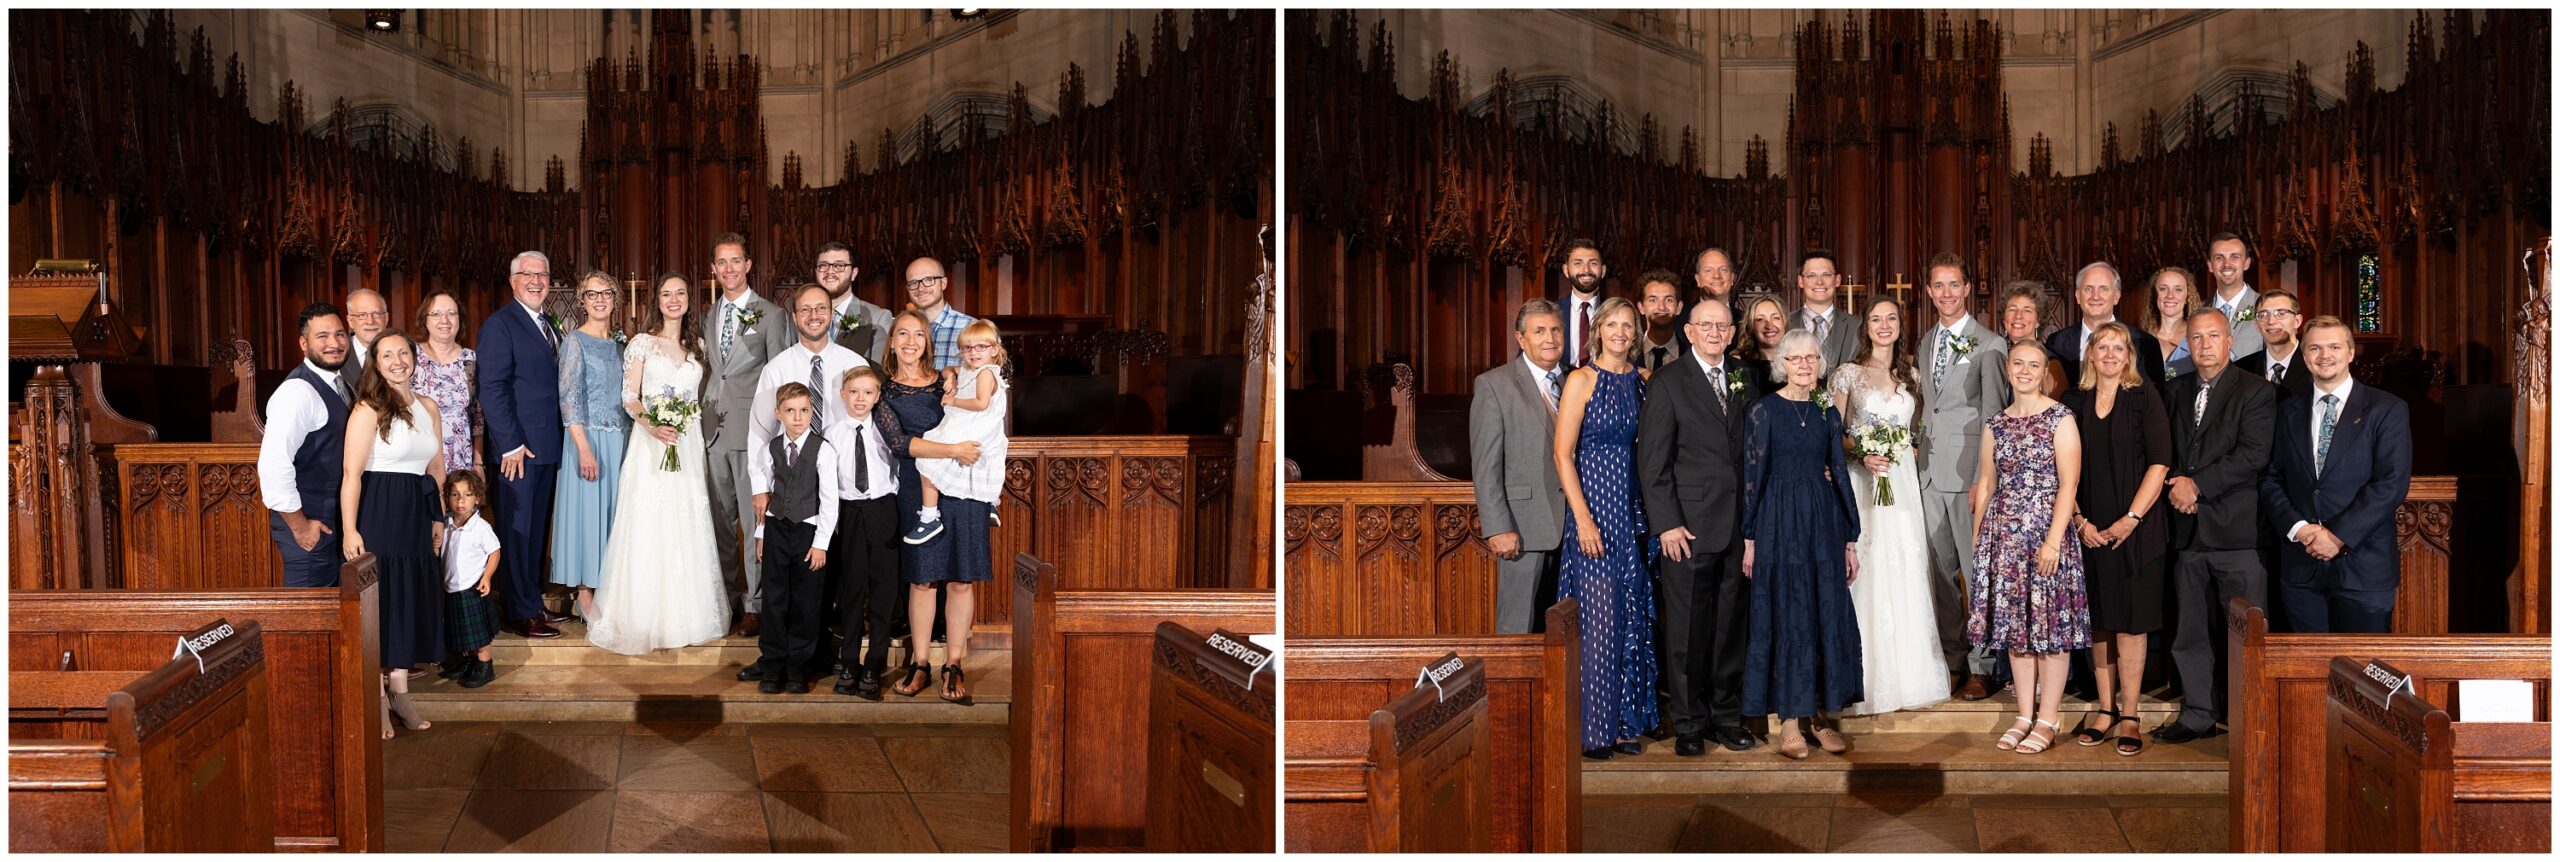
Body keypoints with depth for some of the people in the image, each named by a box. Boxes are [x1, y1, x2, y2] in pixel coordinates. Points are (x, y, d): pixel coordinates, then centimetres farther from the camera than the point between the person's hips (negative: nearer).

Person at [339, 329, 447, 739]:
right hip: (377, 515, -6)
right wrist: (349, 531, -20)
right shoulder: (368, 409, -10)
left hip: (416, 518, 6)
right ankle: (376, 699, 8)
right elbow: (351, 474, -15)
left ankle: (399, 692, 20)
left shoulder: (427, 408, 10)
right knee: (378, 599, -1)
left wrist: (437, 517, 13)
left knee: (412, 600, 10)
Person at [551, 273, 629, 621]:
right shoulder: (575, 342, -6)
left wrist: (631, 443, 9)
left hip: (620, 441, 6)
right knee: (586, 510, -4)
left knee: (614, 511, 8)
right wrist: (585, 449, -19)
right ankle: (585, 596, 1)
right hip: (588, 438, -6)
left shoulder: (619, 344, 12)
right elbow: (569, 399, -12)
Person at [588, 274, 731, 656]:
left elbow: (703, 399, 14)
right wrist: (651, 425, -21)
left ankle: (686, 613, 13)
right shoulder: (642, 343, 0)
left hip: (690, 445, 4)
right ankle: (646, 619, 0)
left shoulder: (699, 347, 12)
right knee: (648, 528, -5)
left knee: (688, 529, 5)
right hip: (650, 445, -4)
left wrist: (705, 447, 7)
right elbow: (629, 397, -4)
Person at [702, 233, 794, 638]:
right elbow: (709, 372, 19)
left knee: (754, 520, -6)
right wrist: (701, 418, 10)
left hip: (752, 429, -5)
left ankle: (754, 607, -1)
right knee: (720, 520, 9)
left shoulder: (770, 314, -1)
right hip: (714, 430, 6)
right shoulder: (708, 317, 16)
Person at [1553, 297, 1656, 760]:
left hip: (1636, 512, 5)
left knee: (1633, 620, 8)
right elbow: (1563, 454, -8)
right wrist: (1583, 518, -15)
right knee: (1599, 621, -6)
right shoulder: (1581, 380, -5)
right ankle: (1592, 730, 0)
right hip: (1595, 508, -5)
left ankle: (1625, 722, 16)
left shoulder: (1643, 380, 10)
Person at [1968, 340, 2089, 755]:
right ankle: (2025, 715, 16)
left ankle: (2048, 719, 5)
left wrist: (2053, 540, -17)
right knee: (2015, 624, 8)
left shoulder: (2060, 418, -5)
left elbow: (2069, 483, -10)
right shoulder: (1996, 424, 11)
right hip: (2004, 534, 5)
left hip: (2045, 530, -5)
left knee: (2050, 622, -2)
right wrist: (1976, 537, 9)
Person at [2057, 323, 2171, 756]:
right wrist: (2079, 521, -5)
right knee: (2098, 619, 6)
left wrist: (2130, 520, -12)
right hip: (2088, 531, 3)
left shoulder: (2144, 399, 0)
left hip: (2135, 529, -3)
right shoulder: (2074, 403, 7)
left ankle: (2129, 715, 3)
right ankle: (2105, 707, 14)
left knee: (2131, 620, -1)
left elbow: (2159, 464, -6)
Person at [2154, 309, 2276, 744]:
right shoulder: (2175, 392, 16)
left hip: (2237, 528, -5)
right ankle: (2198, 713, 17)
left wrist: (2197, 485, -13)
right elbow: (2163, 451, 17)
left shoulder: (2256, 391, -1)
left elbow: (2254, 455, -11)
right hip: (2189, 529, 5)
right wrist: (2175, 486, -3)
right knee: (2190, 630, 8)